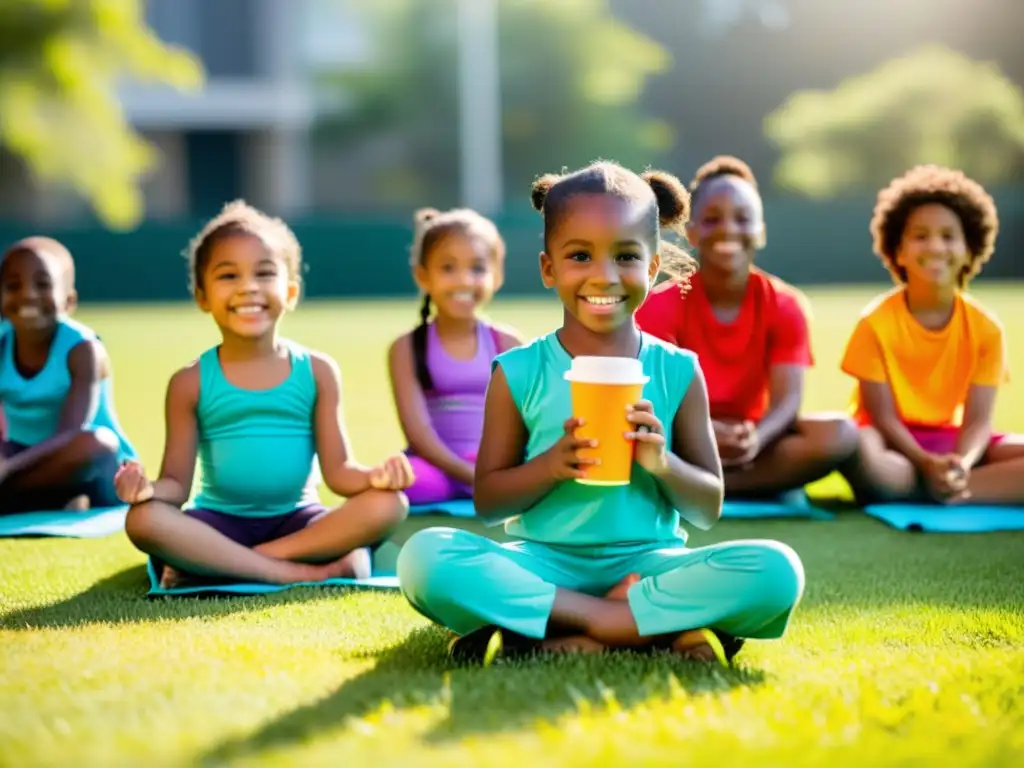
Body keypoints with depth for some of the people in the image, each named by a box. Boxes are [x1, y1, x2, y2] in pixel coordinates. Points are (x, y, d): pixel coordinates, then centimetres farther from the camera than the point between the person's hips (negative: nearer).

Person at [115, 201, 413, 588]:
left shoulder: (317, 371, 2)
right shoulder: (191, 382, 0)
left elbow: (338, 471, -2)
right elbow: (177, 483, -2)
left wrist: (375, 476, -26)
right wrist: (148, 488, -27)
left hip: (297, 522, 2)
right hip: (220, 523, -1)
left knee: (389, 504, -26)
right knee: (144, 519, -31)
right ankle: (294, 571, -31)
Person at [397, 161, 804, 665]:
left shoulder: (677, 372, 4)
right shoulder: (519, 372, 2)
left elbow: (709, 509, 7)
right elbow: (486, 501, 3)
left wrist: (663, 464, -14)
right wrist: (552, 466, -16)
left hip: (646, 563, 1)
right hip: (545, 565, 0)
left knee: (777, 570, -27)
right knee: (424, 557, -31)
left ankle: (556, 638, -24)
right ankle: (663, 629, -25)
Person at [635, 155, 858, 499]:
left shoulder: (785, 306, -3)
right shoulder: (661, 304, -8)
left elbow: (788, 399, -15)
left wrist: (756, 438, -39)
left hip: (751, 437, 3)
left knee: (841, 434, -27)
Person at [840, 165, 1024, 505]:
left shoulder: (986, 327, -3)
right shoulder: (876, 322, -11)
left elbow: (978, 418, -8)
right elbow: (882, 416, -13)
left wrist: (959, 464, -31)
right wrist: (928, 465, -31)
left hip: (951, 442, 4)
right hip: (896, 442, -4)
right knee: (856, 449, -40)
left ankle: (940, 491, -28)